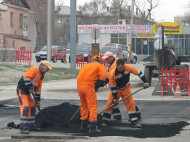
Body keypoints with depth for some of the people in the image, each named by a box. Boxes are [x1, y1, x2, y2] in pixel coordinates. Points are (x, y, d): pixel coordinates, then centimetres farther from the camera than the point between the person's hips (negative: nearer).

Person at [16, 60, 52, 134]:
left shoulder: (41, 75, 18)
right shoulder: (34, 70, -13)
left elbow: (38, 89, 21)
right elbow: (26, 77, -29)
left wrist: (37, 100, 19)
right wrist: (30, 87, -27)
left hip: (27, 92, 10)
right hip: (21, 90, -10)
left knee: (32, 108, 16)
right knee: (25, 108, -17)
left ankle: (31, 126, 27)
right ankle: (23, 128, -19)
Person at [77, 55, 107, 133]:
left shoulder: (85, 65, 29)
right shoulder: (100, 66, 12)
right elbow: (103, 76, -5)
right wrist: (99, 84, 8)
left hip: (79, 85, 6)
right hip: (88, 86, -6)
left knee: (84, 105, 21)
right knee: (93, 106, -5)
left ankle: (83, 125, 30)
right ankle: (92, 127, -13)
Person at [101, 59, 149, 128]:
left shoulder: (128, 68, -24)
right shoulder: (112, 74, -28)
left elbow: (139, 73, -13)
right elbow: (113, 87, -19)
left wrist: (145, 82, -15)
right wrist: (115, 98, -16)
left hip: (126, 88, 1)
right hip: (116, 89, -1)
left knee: (130, 103, -8)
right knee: (110, 103, -8)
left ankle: (134, 121, -4)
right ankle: (104, 120, 2)